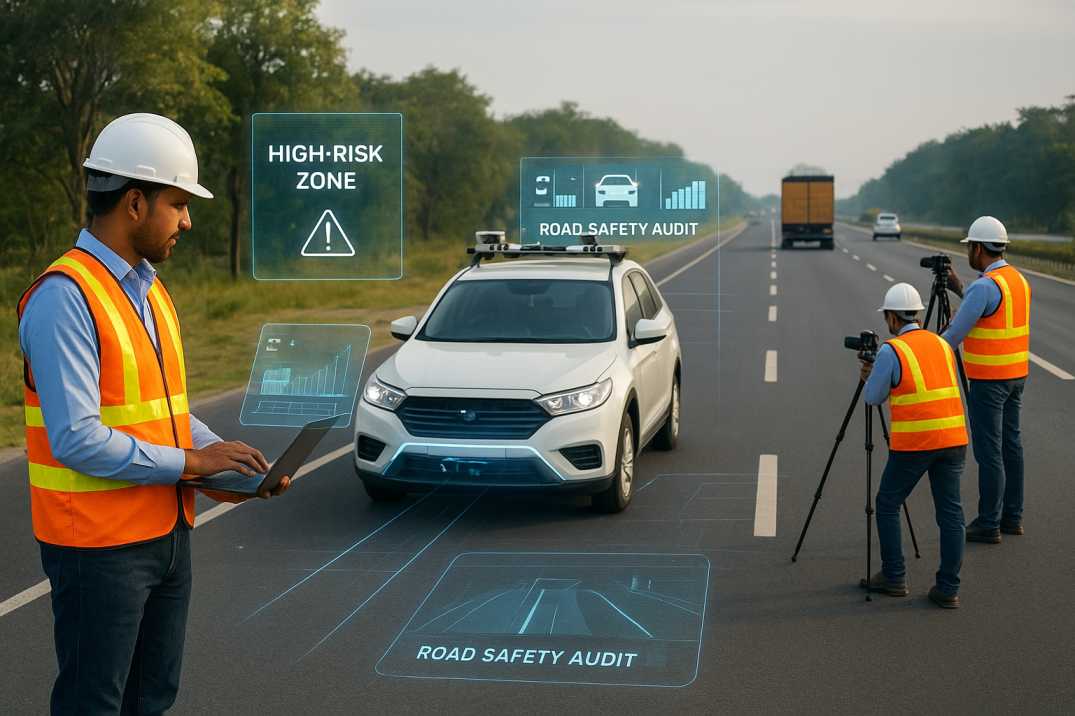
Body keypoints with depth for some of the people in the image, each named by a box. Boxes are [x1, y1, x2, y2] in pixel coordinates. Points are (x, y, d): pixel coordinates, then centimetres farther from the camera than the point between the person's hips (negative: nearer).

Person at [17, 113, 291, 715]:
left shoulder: (150, 288, 11)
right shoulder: (65, 296, -19)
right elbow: (77, 440, -25)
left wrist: (227, 457, 2)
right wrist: (189, 463, -18)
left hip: (167, 531, 9)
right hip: (99, 543, -9)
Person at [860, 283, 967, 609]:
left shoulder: (891, 351, -7)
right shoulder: (942, 344, 13)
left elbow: (873, 397, 2)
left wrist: (872, 376, 24)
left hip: (912, 442, -5)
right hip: (953, 438, 5)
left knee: (887, 505, 13)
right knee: (950, 513, 6)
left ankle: (894, 577, 15)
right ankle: (948, 589, 5)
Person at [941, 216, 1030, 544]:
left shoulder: (984, 286, -20)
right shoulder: (1018, 279, 9)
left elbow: (954, 335, -16)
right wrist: (959, 289, 21)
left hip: (988, 379, -9)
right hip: (1017, 374, 9)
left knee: (989, 451, -4)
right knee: (1010, 443, 14)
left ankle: (989, 524, 1)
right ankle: (1012, 516, 21)